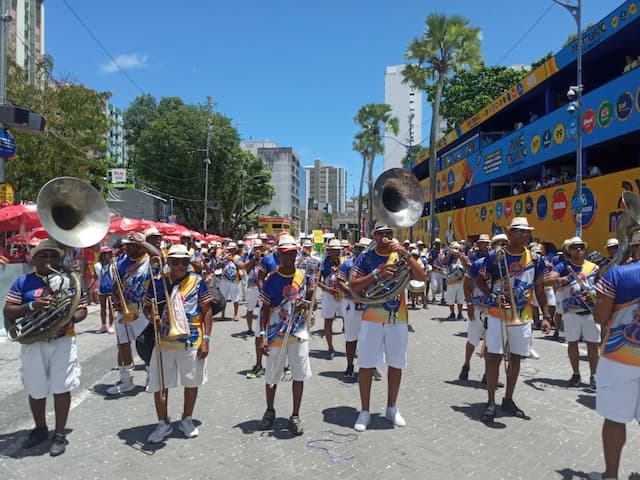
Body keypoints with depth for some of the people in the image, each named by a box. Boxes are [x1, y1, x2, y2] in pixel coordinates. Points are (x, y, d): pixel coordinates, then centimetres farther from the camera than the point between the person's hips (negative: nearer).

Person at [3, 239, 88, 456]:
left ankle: (59, 434, 18)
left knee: (61, 388, 1)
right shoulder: (23, 282, 3)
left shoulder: (70, 281, 4)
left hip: (62, 341, -1)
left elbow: (82, 310, 4)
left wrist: (70, 320, -18)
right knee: (36, 390, 12)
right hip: (33, 342, 1)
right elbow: (8, 313, -2)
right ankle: (40, 429, 36)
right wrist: (32, 305, -19)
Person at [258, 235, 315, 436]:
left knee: (299, 375, 5)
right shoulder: (271, 279, -4)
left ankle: (295, 416, 20)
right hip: (276, 335, -1)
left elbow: (312, 302, 9)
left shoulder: (304, 276, 1)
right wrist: (263, 335, -9)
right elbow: (265, 309, -2)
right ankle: (270, 411, 34)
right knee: (271, 376, 11)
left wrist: (305, 303, -15)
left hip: (299, 334, 1)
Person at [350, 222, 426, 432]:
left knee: (396, 364, 11)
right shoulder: (366, 258, 1)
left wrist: (405, 254, -20)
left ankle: (392, 408, 29)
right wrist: (377, 274, -20)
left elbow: (421, 277, -10)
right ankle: (365, 411, 16)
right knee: (367, 364, 2)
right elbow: (354, 286, -8)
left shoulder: (401, 256, 4)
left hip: (398, 319, 2)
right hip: (372, 319, -1)